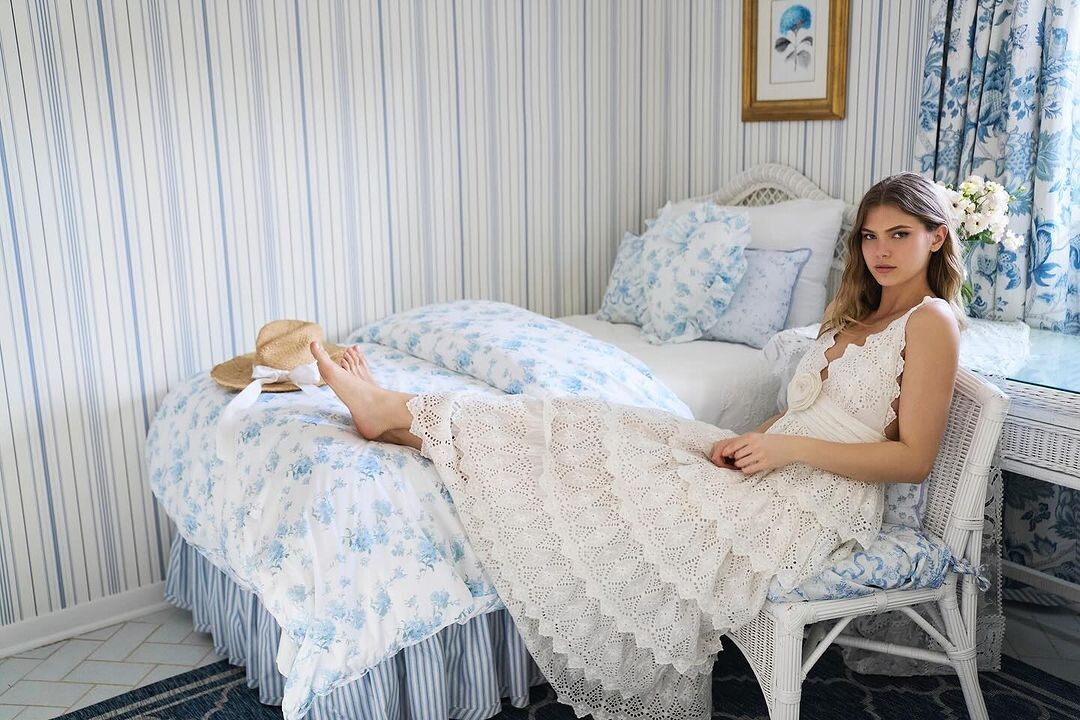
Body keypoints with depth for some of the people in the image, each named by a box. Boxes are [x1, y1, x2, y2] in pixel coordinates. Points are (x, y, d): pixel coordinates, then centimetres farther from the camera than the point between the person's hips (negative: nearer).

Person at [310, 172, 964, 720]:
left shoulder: (931, 320, -8)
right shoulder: (858, 313, 18)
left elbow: (914, 459, -14)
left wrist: (787, 447, -18)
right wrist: (751, 441, -3)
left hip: (817, 501, -8)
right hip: (777, 471, 8)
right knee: (605, 430, -8)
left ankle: (399, 412, -10)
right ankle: (403, 416, -7)